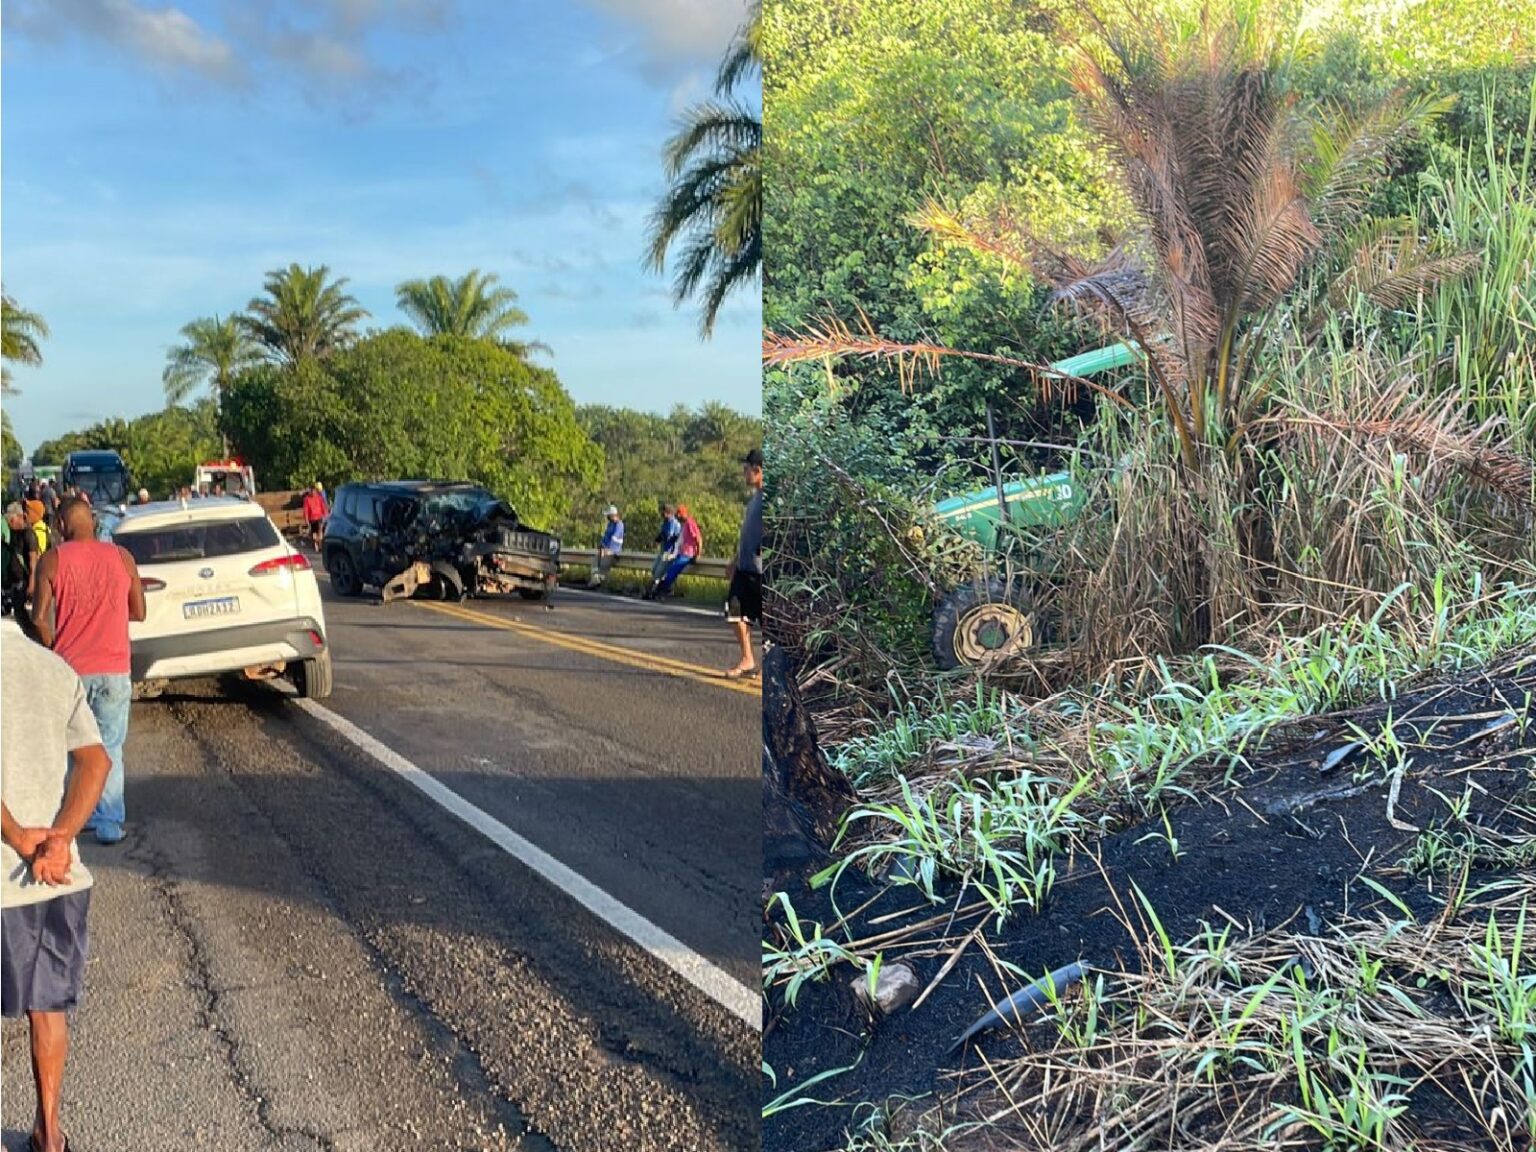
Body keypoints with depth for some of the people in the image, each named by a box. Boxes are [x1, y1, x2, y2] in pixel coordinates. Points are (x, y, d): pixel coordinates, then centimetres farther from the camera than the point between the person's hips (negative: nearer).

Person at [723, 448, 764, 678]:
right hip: (744, 567, 9)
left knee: (764, 617, -1)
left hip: (759, 569, -9)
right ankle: (747, 661, 15)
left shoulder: (764, 497, -14)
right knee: (737, 611, 8)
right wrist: (735, 560, 23)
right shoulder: (754, 497, 15)